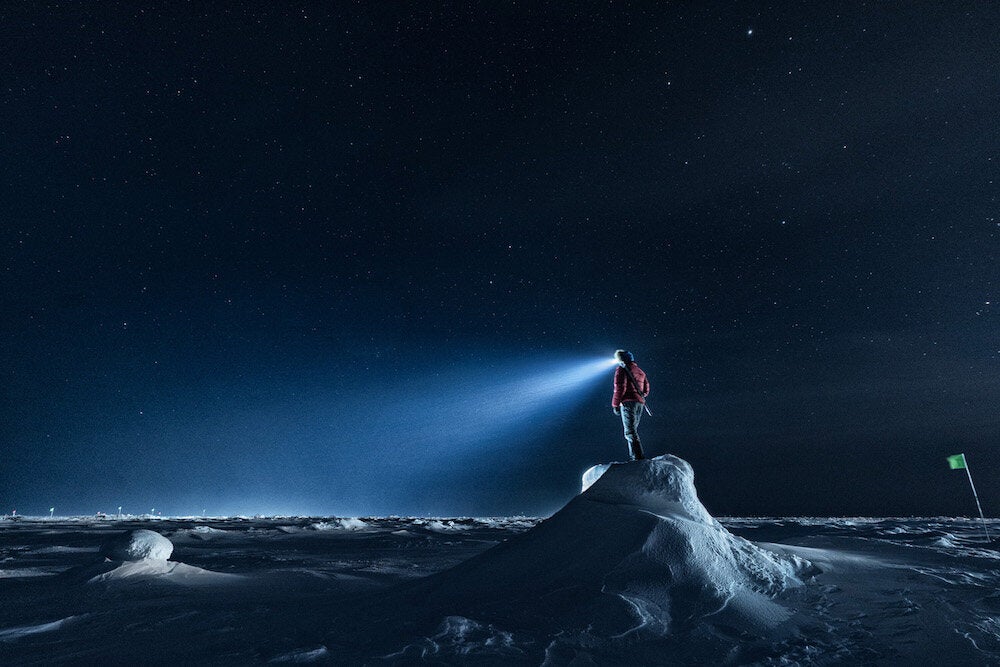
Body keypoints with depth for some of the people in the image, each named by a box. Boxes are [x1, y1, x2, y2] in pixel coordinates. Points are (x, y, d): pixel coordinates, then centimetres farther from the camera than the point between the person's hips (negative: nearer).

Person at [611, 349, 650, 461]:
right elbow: (646, 390, 21)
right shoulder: (640, 371, 22)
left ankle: (638, 457, -23)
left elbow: (620, 388, -11)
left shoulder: (622, 369, -1)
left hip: (628, 402, -8)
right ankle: (633, 457, 11)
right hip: (640, 403, 8)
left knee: (630, 432, -13)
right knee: (633, 430, 14)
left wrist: (615, 404, -9)